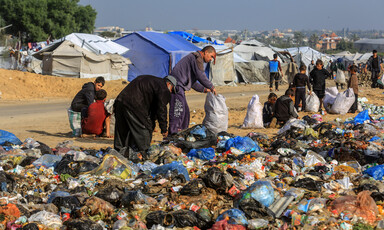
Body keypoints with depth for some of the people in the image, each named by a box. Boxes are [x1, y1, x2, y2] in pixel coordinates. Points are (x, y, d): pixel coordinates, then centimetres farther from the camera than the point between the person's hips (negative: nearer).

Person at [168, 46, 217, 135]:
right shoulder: (197, 57, -5)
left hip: (179, 86, 11)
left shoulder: (193, 58, 27)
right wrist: (211, 87, -3)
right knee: (178, 110, -14)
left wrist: (204, 89, 23)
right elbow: (200, 75, -13)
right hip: (177, 84, -11)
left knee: (185, 111, 12)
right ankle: (172, 133, -17)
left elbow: (192, 81, 29)